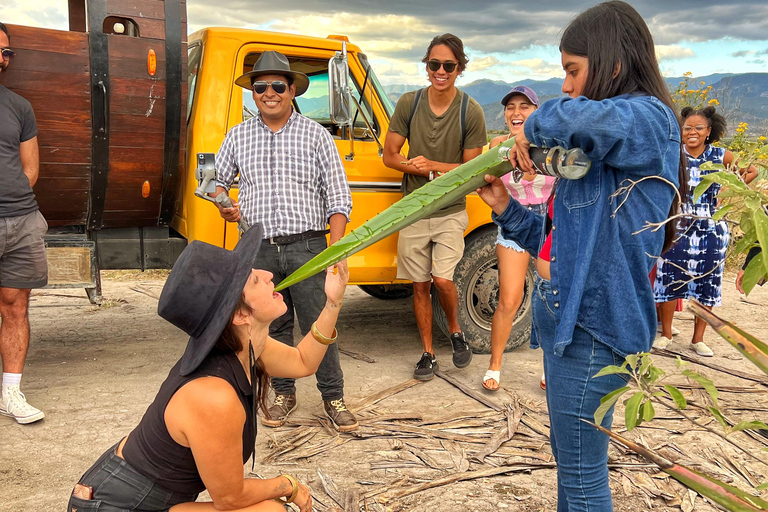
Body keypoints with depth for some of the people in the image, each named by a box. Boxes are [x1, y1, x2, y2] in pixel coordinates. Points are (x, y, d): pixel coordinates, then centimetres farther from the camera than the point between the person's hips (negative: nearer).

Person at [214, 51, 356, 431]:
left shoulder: (316, 135, 3)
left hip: (306, 246, -2)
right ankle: (284, 394, 27)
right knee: (272, 325, 11)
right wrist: (223, 204, 0)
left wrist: (334, 248, -11)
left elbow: (338, 197, 0)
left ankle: (333, 398, 13)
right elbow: (218, 178, 23)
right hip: (259, 249, 3)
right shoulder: (239, 136, 11)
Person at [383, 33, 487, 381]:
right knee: (420, 285, 8)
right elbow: (389, 156, 0)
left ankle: (456, 333, 17)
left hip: (450, 213, -2)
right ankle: (428, 354, 22)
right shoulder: (409, 103, -3)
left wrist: (430, 164, -18)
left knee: (443, 280, -14)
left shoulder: (471, 112, -8)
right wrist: (430, 171, -17)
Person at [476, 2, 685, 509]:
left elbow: (582, 118, -40)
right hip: (566, 316, 10)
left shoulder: (648, 120, -14)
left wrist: (535, 127, -19)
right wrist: (506, 208, 6)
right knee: (570, 454, 23)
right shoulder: (595, 148, 16)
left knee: (581, 468, 4)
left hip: (594, 325, -10)